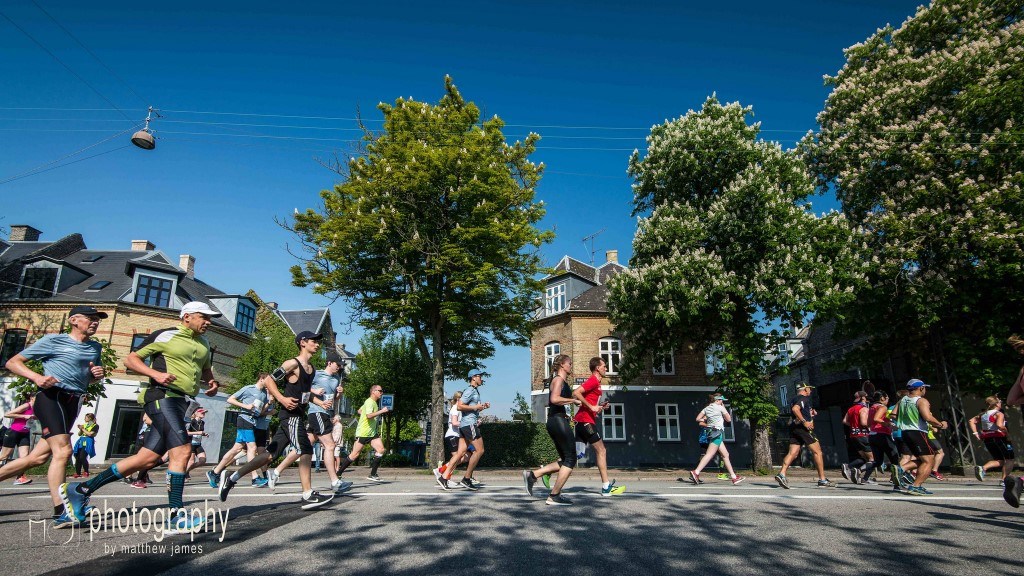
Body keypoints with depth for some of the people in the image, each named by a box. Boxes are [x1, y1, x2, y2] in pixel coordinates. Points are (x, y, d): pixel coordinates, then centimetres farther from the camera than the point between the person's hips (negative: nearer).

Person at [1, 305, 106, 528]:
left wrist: (97, 374, 6)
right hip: (51, 396, -7)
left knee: (38, 457, 5)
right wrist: (37, 377, -16)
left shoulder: (95, 348, 19)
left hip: (73, 403, 7)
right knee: (63, 451, -19)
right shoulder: (53, 340, 1)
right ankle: (60, 513, -20)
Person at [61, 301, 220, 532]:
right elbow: (130, 359, -1)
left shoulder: (204, 343, 18)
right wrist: (156, 374, -17)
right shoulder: (166, 336, -3)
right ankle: (176, 517, -12)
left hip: (180, 403, 8)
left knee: (148, 458, 6)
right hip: (162, 396, -8)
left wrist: (211, 382, 10)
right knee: (182, 449, -18)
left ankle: (82, 489, 21)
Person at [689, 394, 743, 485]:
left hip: (711, 432, 8)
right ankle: (696, 472, -24)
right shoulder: (720, 408, -6)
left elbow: (698, 419, 5)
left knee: (725, 454, 14)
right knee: (709, 454, -14)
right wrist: (724, 408, 12)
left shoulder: (706, 408, 10)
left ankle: (733, 476, 17)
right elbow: (729, 419, 4)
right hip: (717, 432, -8)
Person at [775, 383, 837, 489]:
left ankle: (782, 474, -18)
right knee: (817, 452, 2)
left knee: (793, 453, -2)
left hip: (794, 428, 8)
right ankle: (822, 480, 5)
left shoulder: (794, 400, 23)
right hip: (803, 428, -8)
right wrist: (804, 422, -23)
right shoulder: (804, 398, -6)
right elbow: (795, 409, -24)